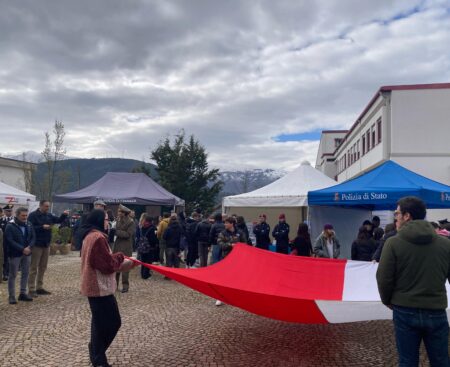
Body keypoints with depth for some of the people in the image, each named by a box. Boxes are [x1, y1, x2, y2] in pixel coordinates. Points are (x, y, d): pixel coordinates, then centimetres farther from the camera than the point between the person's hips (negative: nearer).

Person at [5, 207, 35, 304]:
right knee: (12, 275, 2)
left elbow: (33, 238, 5)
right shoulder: (10, 226, -10)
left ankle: (23, 293, 21)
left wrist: (29, 247, -14)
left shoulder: (29, 225, 6)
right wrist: (22, 249, -20)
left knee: (25, 273, 10)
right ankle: (12, 296, 8)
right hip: (15, 254, -5)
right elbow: (10, 241, -16)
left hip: (27, 253, 5)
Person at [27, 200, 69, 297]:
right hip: (36, 245, -7)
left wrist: (64, 215, -8)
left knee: (43, 267, 13)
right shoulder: (33, 215, -10)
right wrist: (42, 227, -24)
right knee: (34, 268, -2)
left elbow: (58, 220, 10)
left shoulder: (49, 215, 9)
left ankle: (39, 288, 22)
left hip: (46, 244, 7)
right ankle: (32, 289, 2)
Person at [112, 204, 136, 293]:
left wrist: (117, 232, -14)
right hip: (117, 246, 6)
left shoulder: (131, 222, -10)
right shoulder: (118, 220, 10)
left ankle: (125, 286, 9)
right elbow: (116, 231, 9)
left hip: (126, 248, -6)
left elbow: (128, 234, -17)